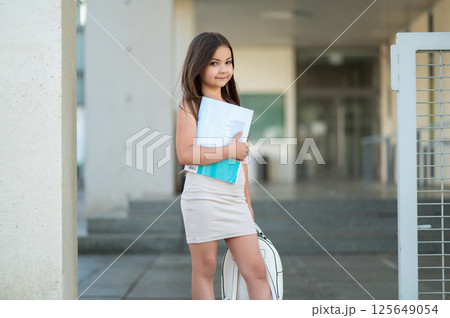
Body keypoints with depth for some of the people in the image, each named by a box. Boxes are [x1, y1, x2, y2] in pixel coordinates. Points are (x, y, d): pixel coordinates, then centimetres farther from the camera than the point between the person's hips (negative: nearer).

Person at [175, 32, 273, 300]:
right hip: (203, 196, -6)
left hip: (234, 198, 6)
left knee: (256, 270, 2)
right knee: (205, 270, 2)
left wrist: (247, 201, 21)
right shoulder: (190, 105, -3)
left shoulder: (233, 108, 17)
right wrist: (228, 151, -16)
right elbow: (185, 154, -16)